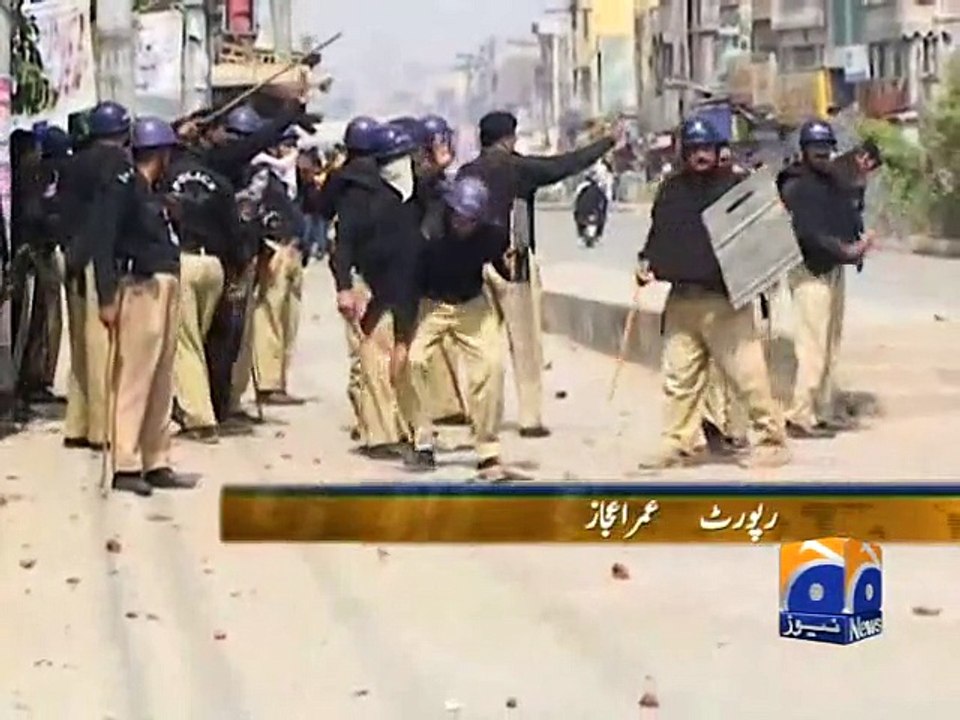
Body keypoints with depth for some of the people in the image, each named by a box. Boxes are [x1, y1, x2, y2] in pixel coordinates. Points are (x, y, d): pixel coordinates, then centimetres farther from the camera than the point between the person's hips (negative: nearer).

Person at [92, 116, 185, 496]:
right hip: (140, 289, -9)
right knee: (133, 378, -8)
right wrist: (107, 297, -19)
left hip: (167, 288, 9)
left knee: (162, 381, 11)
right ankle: (126, 465, -7)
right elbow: (103, 244, -13)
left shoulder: (155, 191, 18)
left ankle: (156, 462, 17)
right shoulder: (124, 187, -7)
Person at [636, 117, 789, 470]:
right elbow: (658, 233, 23)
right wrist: (647, 262, 8)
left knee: (747, 373, -7)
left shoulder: (734, 185, 0)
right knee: (679, 375, 9)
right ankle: (678, 444, 18)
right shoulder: (671, 190, 14)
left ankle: (771, 440, 1)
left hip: (726, 298, -5)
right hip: (681, 298, 5)